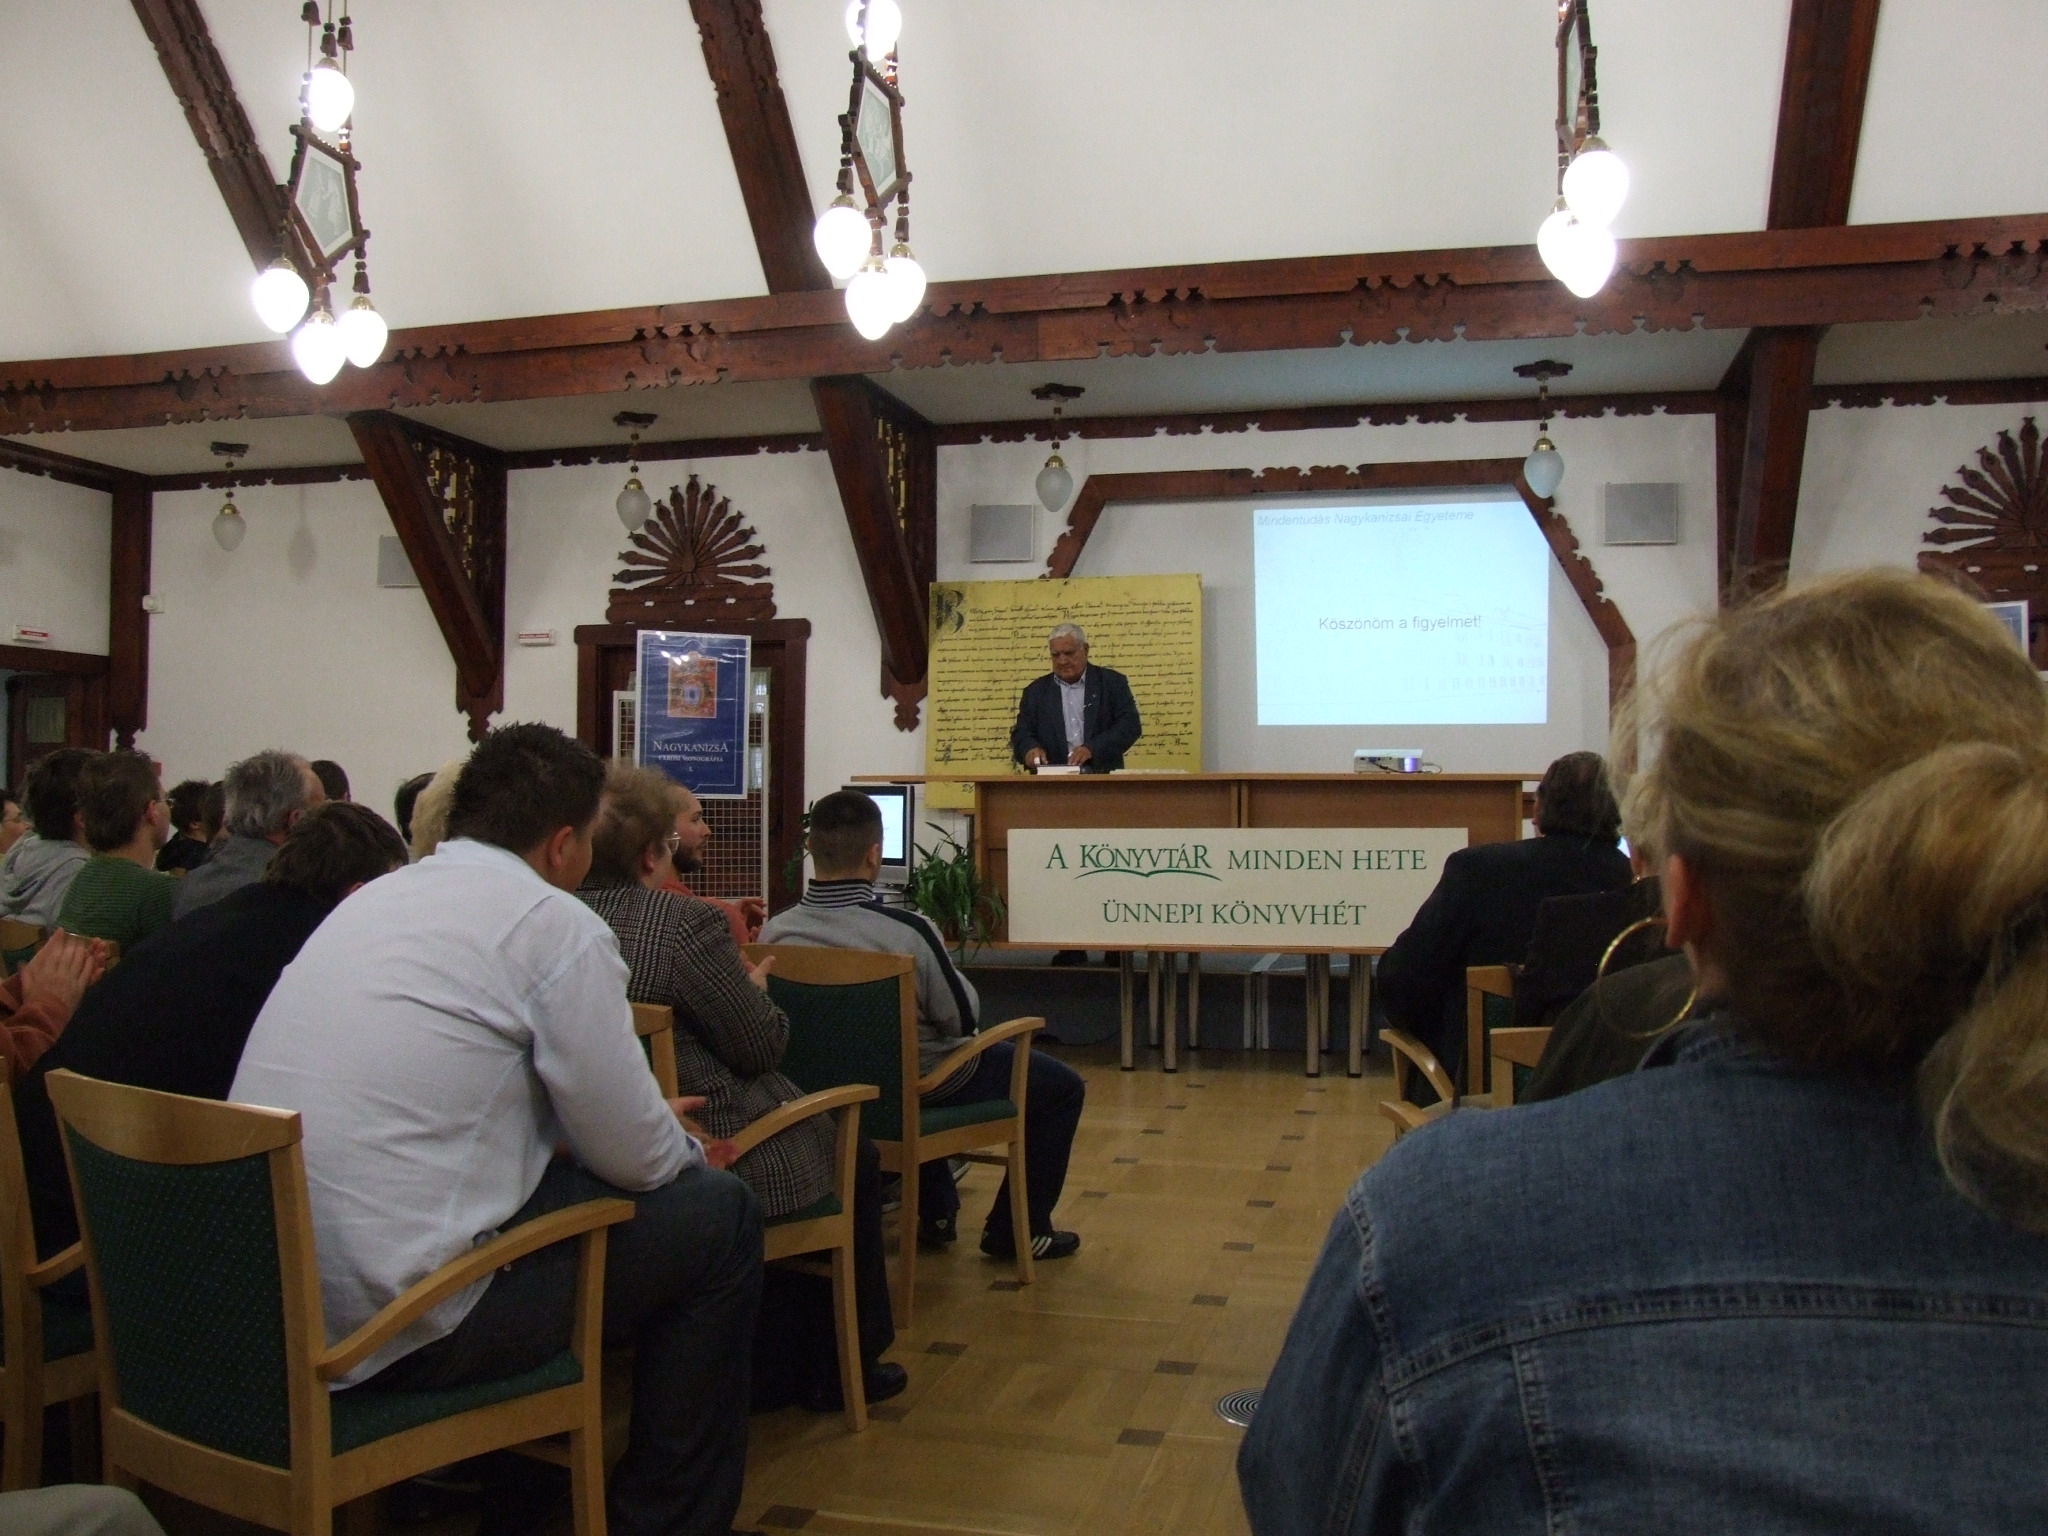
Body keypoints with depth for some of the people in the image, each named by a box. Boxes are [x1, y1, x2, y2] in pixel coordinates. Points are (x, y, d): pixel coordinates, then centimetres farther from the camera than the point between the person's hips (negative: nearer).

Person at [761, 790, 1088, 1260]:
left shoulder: (773, 933, -16)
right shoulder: (907, 932, -31)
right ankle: (1019, 1230, 23)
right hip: (921, 1090, -6)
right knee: (1063, 1085, 14)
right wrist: (954, 972, 1)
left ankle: (934, 1212, 45)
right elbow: (964, 1019, -20)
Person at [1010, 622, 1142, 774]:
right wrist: (1030, 749, -12)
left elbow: (1131, 724, 0)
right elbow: (1022, 734, 12)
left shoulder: (1113, 683, 9)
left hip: (1104, 778, -2)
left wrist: (1093, 748, -14)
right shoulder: (1036, 691, 15)